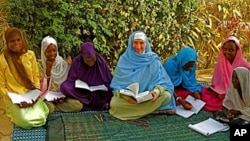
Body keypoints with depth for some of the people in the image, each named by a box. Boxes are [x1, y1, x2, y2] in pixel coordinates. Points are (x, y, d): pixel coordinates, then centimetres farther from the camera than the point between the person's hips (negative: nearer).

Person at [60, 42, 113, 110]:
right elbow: (71, 80, -4)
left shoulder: (101, 61, -12)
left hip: (98, 92, -1)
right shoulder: (76, 62, -12)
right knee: (64, 87, -28)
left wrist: (107, 100, -16)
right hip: (80, 91, 1)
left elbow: (108, 82, -6)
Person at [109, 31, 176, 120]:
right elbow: (117, 83, -5)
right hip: (128, 98, 0)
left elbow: (161, 80, -5)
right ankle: (151, 108, -19)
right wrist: (125, 95, -26)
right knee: (114, 103, -31)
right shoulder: (124, 60, -3)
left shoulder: (153, 59, -1)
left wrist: (157, 91, -28)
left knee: (166, 96, -25)